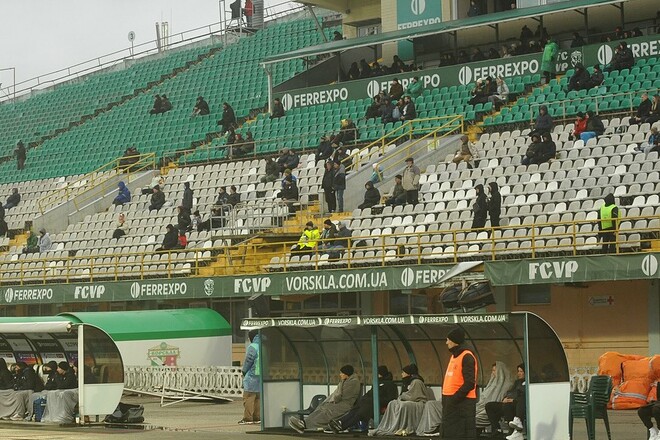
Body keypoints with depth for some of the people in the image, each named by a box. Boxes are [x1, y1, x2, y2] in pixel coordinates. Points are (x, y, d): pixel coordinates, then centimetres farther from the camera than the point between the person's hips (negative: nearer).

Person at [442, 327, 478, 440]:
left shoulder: (467, 357, -13)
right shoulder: (453, 356, 17)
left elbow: (469, 383, -19)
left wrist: (454, 399, -20)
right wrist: (446, 399, 13)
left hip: (462, 402, -10)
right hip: (451, 402, 10)